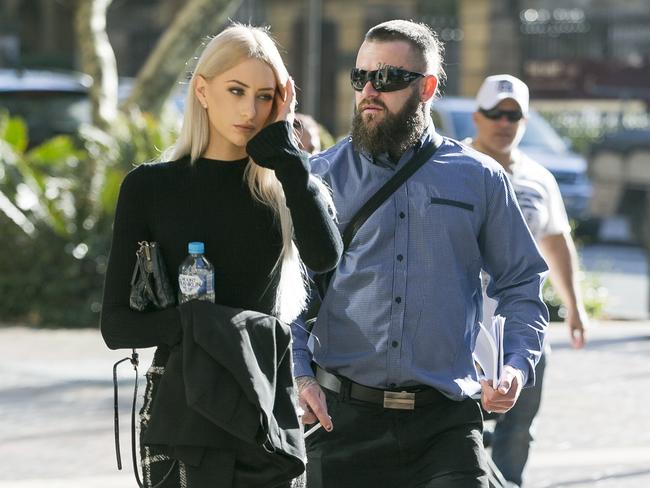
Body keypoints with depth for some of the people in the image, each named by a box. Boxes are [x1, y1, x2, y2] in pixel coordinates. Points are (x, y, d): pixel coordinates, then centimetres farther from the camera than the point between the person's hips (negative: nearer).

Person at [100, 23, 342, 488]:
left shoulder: (285, 185, 7)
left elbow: (325, 254, -16)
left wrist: (280, 145, -8)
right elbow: (117, 324, -1)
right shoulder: (150, 187, 3)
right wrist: (192, 324, -20)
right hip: (182, 411, -1)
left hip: (268, 408, 2)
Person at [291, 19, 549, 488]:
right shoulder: (320, 177, 7)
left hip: (445, 420, 0)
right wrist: (298, 375, -8)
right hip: (341, 415, 0)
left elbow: (522, 285, 14)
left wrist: (518, 365, -3)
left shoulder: (480, 179, 8)